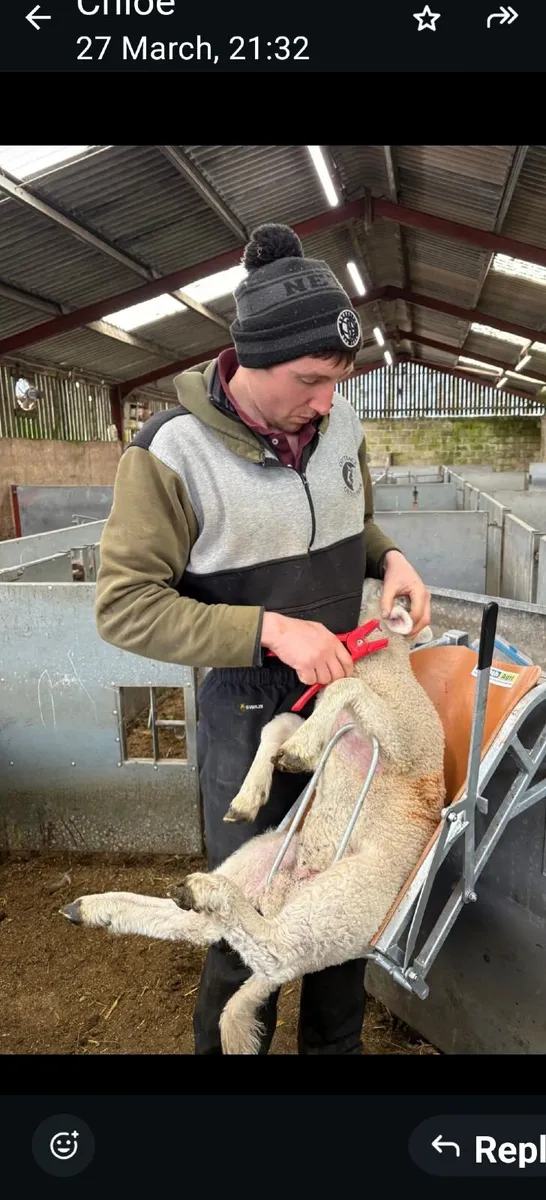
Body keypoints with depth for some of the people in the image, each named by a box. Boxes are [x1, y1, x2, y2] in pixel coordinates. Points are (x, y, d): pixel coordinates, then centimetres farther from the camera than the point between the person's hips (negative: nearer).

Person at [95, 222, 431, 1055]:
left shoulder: (340, 422, -3)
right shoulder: (172, 452, -19)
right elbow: (125, 608, -18)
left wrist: (390, 558, -7)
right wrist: (269, 630, -26)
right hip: (249, 714, -5)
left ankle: (336, 1043, 44)